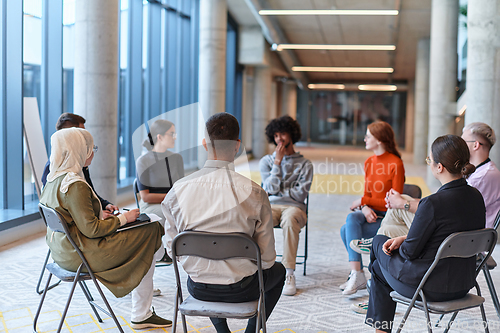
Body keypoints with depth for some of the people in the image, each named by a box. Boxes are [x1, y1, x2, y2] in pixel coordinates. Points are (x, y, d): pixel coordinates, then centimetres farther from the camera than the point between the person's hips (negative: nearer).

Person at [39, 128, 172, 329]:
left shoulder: (54, 179, 6)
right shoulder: (75, 185, -25)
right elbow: (91, 229, -24)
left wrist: (103, 211, 13)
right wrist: (123, 218, -11)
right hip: (79, 255, -10)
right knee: (146, 257, 2)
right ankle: (140, 316, 15)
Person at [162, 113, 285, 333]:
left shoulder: (178, 190, -13)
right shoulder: (253, 193, -19)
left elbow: (172, 249, -1)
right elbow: (266, 257, -11)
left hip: (197, 289, 2)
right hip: (240, 290, -2)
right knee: (278, 271, 30)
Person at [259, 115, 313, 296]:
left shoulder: (304, 164, 11)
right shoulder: (266, 161, 16)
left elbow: (300, 193, 0)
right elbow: (271, 188, 0)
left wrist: (279, 190, 1)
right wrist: (277, 162, -1)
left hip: (294, 207, -1)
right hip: (271, 205, 2)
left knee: (289, 220, -40)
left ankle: (289, 274, -35)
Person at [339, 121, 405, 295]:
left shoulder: (396, 164, -13)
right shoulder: (369, 162, 11)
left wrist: (363, 201, -14)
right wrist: (365, 208, -11)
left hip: (387, 217, -6)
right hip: (370, 213, 6)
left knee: (347, 231, -24)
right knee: (351, 218, -26)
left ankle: (357, 275, -12)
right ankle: (357, 275, -19)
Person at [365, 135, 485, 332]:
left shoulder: (433, 203, -27)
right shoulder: (476, 197, -3)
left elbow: (410, 251, -17)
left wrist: (401, 243, 6)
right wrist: (403, 239, 7)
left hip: (432, 289, -7)